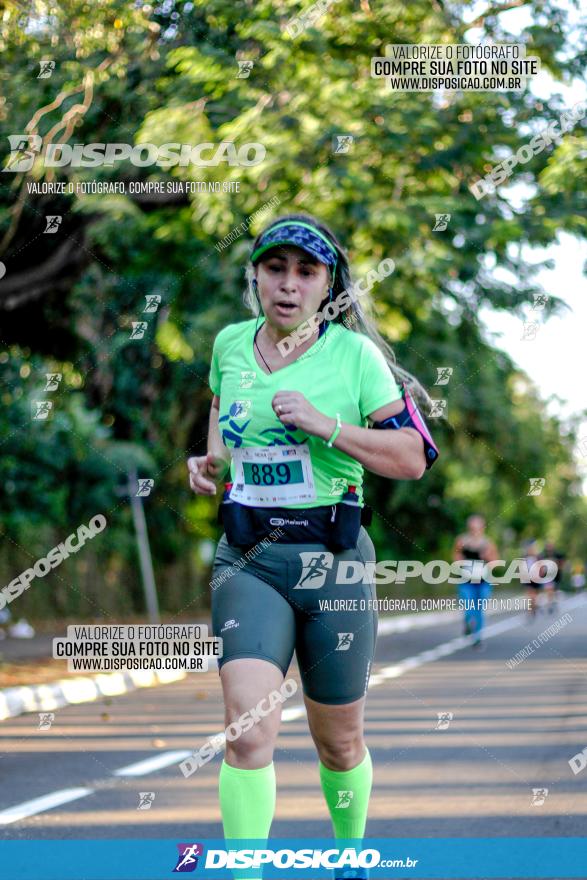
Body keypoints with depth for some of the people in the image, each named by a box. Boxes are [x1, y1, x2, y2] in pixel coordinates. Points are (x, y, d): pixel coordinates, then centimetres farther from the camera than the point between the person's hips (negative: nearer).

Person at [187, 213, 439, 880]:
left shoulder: (354, 353, -4)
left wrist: (325, 426, -17)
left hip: (333, 558, -1)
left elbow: (413, 458, -6)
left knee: (338, 743, 11)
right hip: (247, 556, 1)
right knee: (247, 726, -19)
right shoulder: (230, 344, 6)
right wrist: (212, 460, 11)